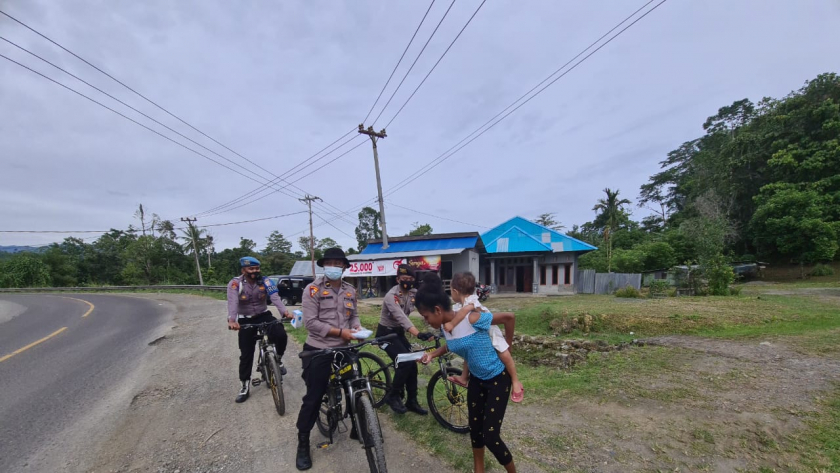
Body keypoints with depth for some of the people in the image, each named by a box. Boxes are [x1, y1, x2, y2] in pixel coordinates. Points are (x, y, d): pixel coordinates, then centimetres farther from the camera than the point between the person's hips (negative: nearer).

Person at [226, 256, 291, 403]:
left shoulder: (265, 281, -11)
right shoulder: (235, 283, -15)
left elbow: (275, 298, -24)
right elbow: (232, 303, -30)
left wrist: (285, 312, -42)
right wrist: (232, 320, -49)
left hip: (264, 316, 0)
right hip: (246, 320, 0)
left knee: (281, 335, -25)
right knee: (246, 354, 3)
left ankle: (277, 360, 3)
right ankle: (244, 386, 21)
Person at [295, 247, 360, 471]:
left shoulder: (350, 291, 5)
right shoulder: (313, 290, -12)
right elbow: (310, 322, -17)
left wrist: (356, 327, -10)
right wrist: (339, 332, -22)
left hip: (343, 350, 5)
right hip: (318, 352, -5)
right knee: (313, 398, 6)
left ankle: (357, 429, 38)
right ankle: (303, 444, 27)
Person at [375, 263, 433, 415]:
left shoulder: (414, 293, -5)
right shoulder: (391, 296, -27)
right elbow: (401, 317, -41)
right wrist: (418, 334, -54)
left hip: (399, 332, 7)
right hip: (386, 333, -7)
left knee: (412, 364, 2)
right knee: (405, 362, -19)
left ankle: (412, 402, 19)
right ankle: (393, 396, 2)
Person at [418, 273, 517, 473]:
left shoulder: (472, 319, -33)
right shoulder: (445, 327, -10)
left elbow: (509, 317, -21)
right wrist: (432, 355, -4)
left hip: (498, 379, -7)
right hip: (476, 379, 7)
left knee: (491, 436, -2)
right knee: (475, 429, 17)